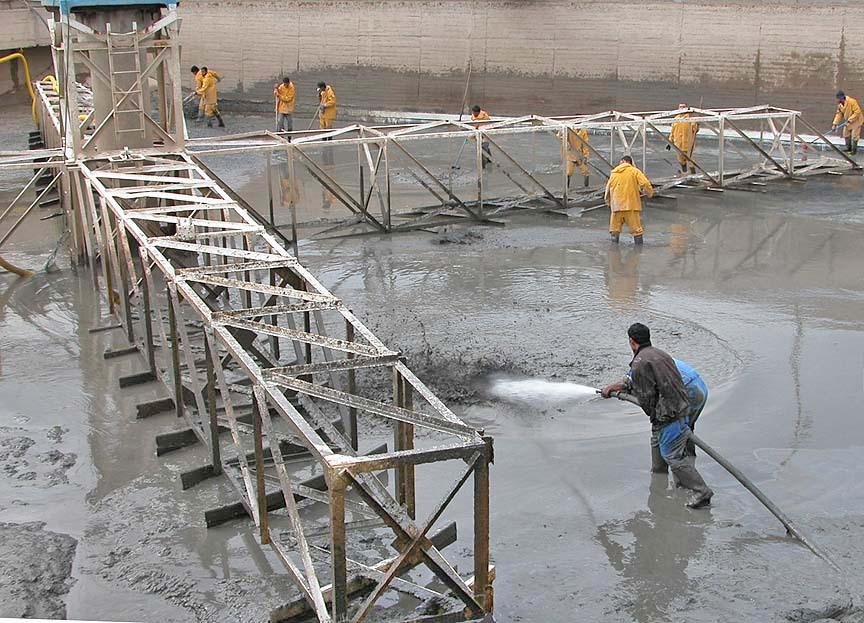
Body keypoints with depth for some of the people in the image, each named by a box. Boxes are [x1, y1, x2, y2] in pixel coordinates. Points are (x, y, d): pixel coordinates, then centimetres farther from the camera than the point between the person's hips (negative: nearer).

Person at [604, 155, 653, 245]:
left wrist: (607, 199, 35)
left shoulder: (614, 173, 12)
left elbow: (608, 188, 19)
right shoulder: (634, 171, 1)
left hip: (616, 205, 3)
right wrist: (650, 193, 8)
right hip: (631, 205, -3)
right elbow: (645, 184, -10)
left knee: (615, 227, 11)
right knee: (636, 228, 1)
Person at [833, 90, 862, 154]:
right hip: (848, 121, 8)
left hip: (856, 121, -8)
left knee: (854, 136, -4)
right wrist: (835, 124, -8)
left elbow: (857, 112, -29)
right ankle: (849, 148, 30)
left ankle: (854, 150, 10)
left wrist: (850, 120, -30)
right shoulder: (840, 104, -4)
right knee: (846, 134, 14)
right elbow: (839, 114, 0)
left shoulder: (852, 102, -29)